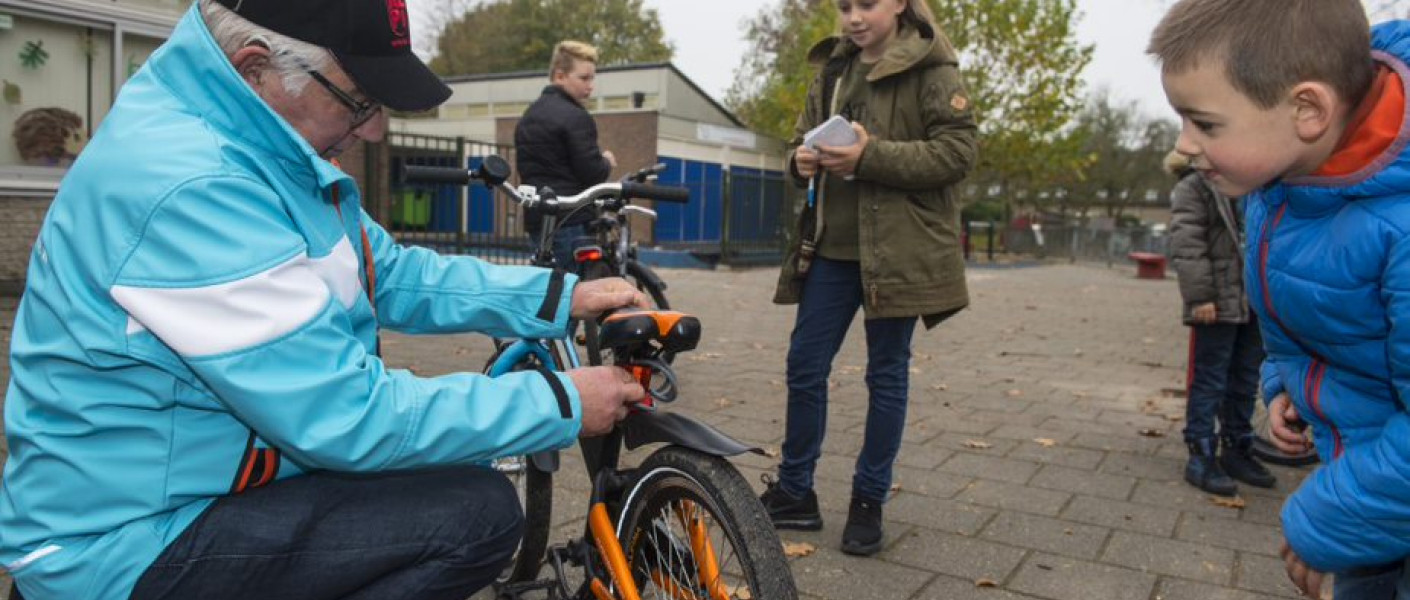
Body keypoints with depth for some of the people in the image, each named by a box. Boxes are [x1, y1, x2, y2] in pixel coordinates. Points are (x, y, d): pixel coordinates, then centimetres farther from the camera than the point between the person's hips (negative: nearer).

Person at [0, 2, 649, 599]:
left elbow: (394, 275, 7)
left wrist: (561, 296, -1)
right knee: (479, 512, -21)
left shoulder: (261, 146, 4)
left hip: (205, 479, 10)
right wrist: (560, 404, -21)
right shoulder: (187, 187, -29)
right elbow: (349, 418, -29)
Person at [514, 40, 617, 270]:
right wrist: (607, 162, 4)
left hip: (536, 219, 9)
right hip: (571, 223, -9)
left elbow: (523, 168, 23)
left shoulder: (528, 117, 18)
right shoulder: (575, 117, -12)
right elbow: (592, 172, -16)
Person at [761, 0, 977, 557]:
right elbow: (805, 138, 18)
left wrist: (871, 155, -23)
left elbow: (958, 150, -13)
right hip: (831, 246, 5)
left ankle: (868, 501, 20)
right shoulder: (833, 69, 13)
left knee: (887, 374, 5)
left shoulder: (932, 69, -5)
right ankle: (794, 492, 21)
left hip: (898, 248, -5)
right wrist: (802, 160, -7)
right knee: (804, 366, 6)